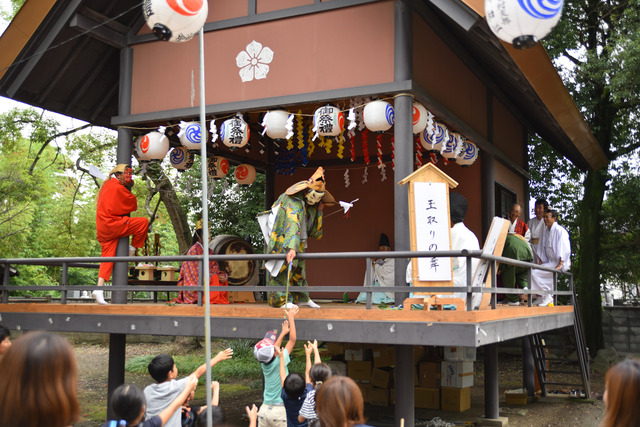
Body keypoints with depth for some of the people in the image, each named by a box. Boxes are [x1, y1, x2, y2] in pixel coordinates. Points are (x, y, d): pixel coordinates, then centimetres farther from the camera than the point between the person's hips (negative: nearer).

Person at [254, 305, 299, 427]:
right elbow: (293, 339, -7)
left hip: (264, 409, 6)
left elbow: (273, 351, 22)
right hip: (280, 410, -6)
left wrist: (283, 332, 32)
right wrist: (291, 317, 3)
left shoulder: (264, 364, 1)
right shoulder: (279, 362, -15)